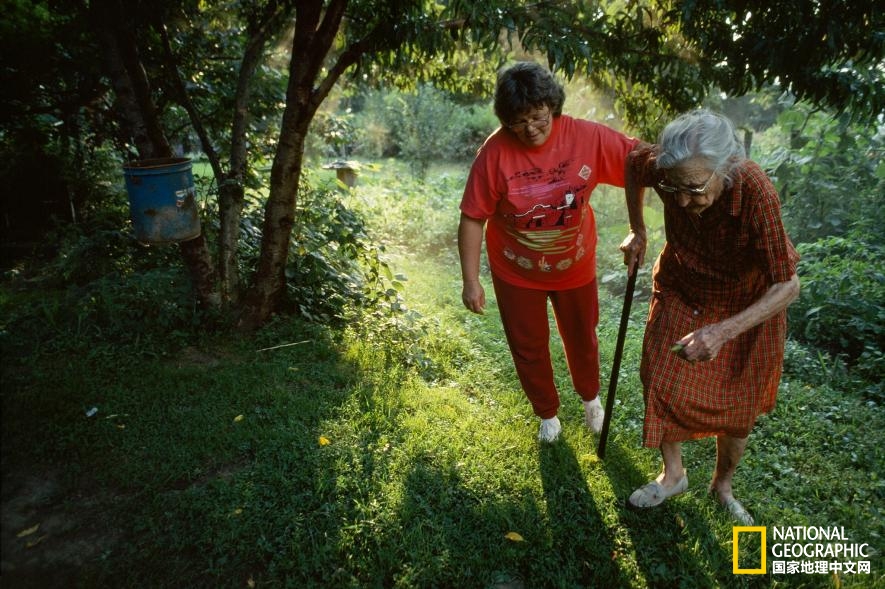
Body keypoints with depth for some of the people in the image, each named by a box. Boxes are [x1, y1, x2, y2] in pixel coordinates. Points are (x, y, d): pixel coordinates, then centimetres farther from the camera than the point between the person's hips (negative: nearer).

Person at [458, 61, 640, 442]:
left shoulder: (587, 137, -20)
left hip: (575, 266, 1)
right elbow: (473, 218, -17)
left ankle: (590, 397, 55)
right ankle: (547, 413, 45)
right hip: (516, 273, -1)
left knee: (581, 337, 23)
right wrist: (470, 280, -16)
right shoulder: (495, 152, -23)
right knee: (529, 347, 16)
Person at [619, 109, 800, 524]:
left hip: (747, 307, -2)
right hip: (680, 292, 3)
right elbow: (632, 160, -1)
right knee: (662, 384, 2)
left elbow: (787, 286, -31)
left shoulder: (756, 193, -36)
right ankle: (673, 474, 28)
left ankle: (723, 486, 38)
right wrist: (637, 231, 0)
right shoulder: (665, 166, -27)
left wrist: (723, 331, -44)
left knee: (736, 408, 10)